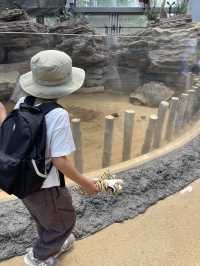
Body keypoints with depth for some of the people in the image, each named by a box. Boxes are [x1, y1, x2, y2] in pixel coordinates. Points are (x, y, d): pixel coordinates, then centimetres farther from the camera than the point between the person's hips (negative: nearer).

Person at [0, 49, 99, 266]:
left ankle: (53, 246, 58)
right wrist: (85, 183, -13)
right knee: (63, 223, 24)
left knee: (44, 220, 33)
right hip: (45, 186, -6)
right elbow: (60, 161, -27)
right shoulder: (58, 115, -29)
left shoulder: (22, 103, -10)